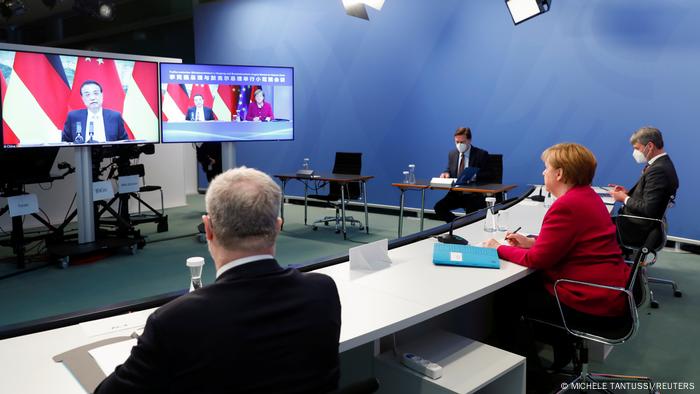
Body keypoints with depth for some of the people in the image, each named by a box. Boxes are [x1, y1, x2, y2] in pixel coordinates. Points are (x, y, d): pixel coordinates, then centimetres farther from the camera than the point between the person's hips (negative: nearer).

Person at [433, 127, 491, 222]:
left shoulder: (481, 154, -2)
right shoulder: (452, 154, 13)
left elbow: (487, 175, -5)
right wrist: (446, 173, -4)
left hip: (474, 195, -4)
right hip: (456, 193, 5)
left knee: (470, 211, -33)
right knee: (438, 208, -19)